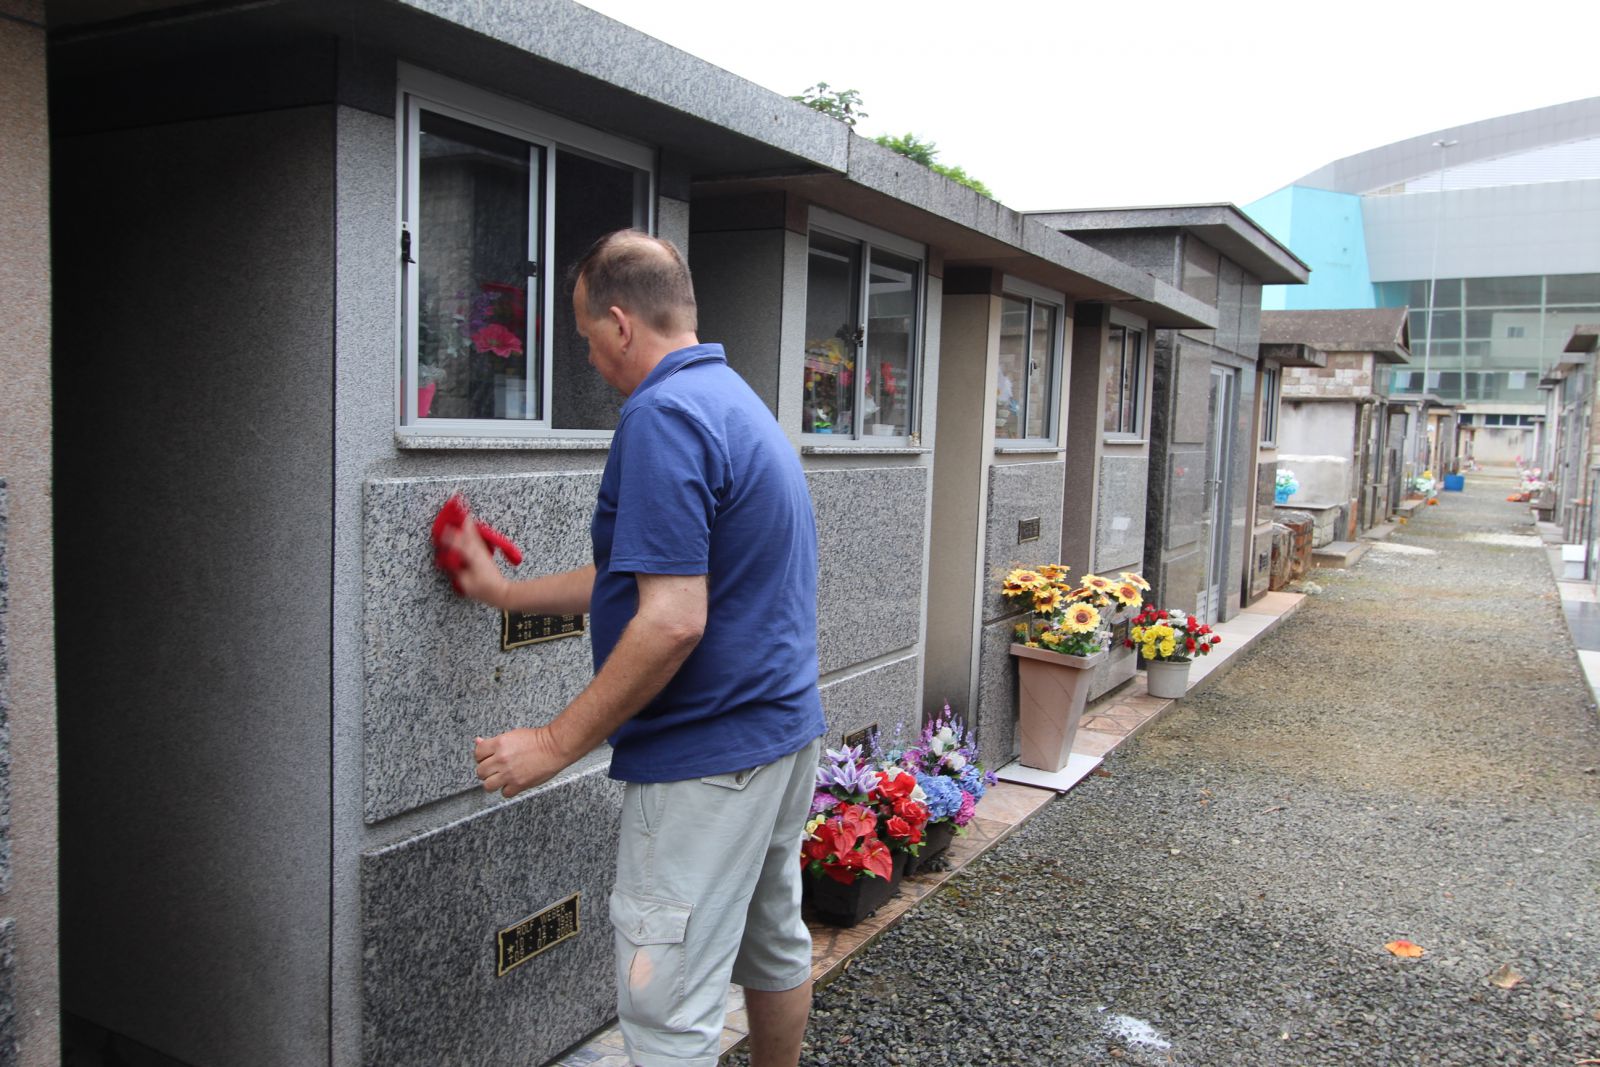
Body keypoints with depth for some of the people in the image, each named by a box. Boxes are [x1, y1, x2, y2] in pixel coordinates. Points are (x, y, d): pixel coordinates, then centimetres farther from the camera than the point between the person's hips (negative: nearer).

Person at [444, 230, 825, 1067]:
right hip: (785, 727, 10)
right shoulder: (737, 401, 13)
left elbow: (673, 619, -26)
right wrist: (506, 593, 24)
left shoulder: (663, 416, -19)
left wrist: (556, 744, -18)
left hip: (707, 757, -10)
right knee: (773, 943, 25)